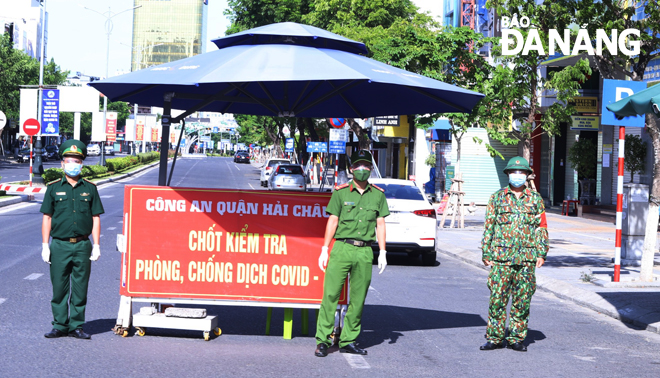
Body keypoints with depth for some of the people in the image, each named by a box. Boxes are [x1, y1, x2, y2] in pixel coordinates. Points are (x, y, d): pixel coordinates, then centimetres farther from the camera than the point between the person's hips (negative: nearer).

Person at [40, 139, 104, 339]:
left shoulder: (89, 188, 7)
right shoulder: (53, 188, 5)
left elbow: (96, 218, 8)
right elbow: (47, 218, 6)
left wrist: (96, 246, 1)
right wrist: (45, 246, 0)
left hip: (82, 246, 1)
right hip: (60, 245, -1)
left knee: (80, 289, 4)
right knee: (59, 288, 3)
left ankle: (76, 326, 12)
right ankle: (60, 325, 12)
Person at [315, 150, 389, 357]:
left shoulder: (378, 195, 11)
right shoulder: (341, 192, 5)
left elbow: (380, 224, 12)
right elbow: (332, 221, 5)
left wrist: (382, 252, 6)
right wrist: (324, 249, 1)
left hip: (365, 252, 2)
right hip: (342, 248, -2)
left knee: (358, 299, 4)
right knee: (330, 294, -6)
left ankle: (347, 341, 12)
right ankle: (322, 340, -2)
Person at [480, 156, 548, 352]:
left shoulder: (535, 199, 10)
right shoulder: (497, 197, 7)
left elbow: (542, 228, 11)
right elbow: (488, 227, 7)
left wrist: (541, 253, 2)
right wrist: (486, 254, 2)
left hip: (527, 259, 1)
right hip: (501, 257, -1)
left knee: (522, 300, 3)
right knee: (497, 298, -3)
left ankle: (516, 338, 11)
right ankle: (495, 338, 5)